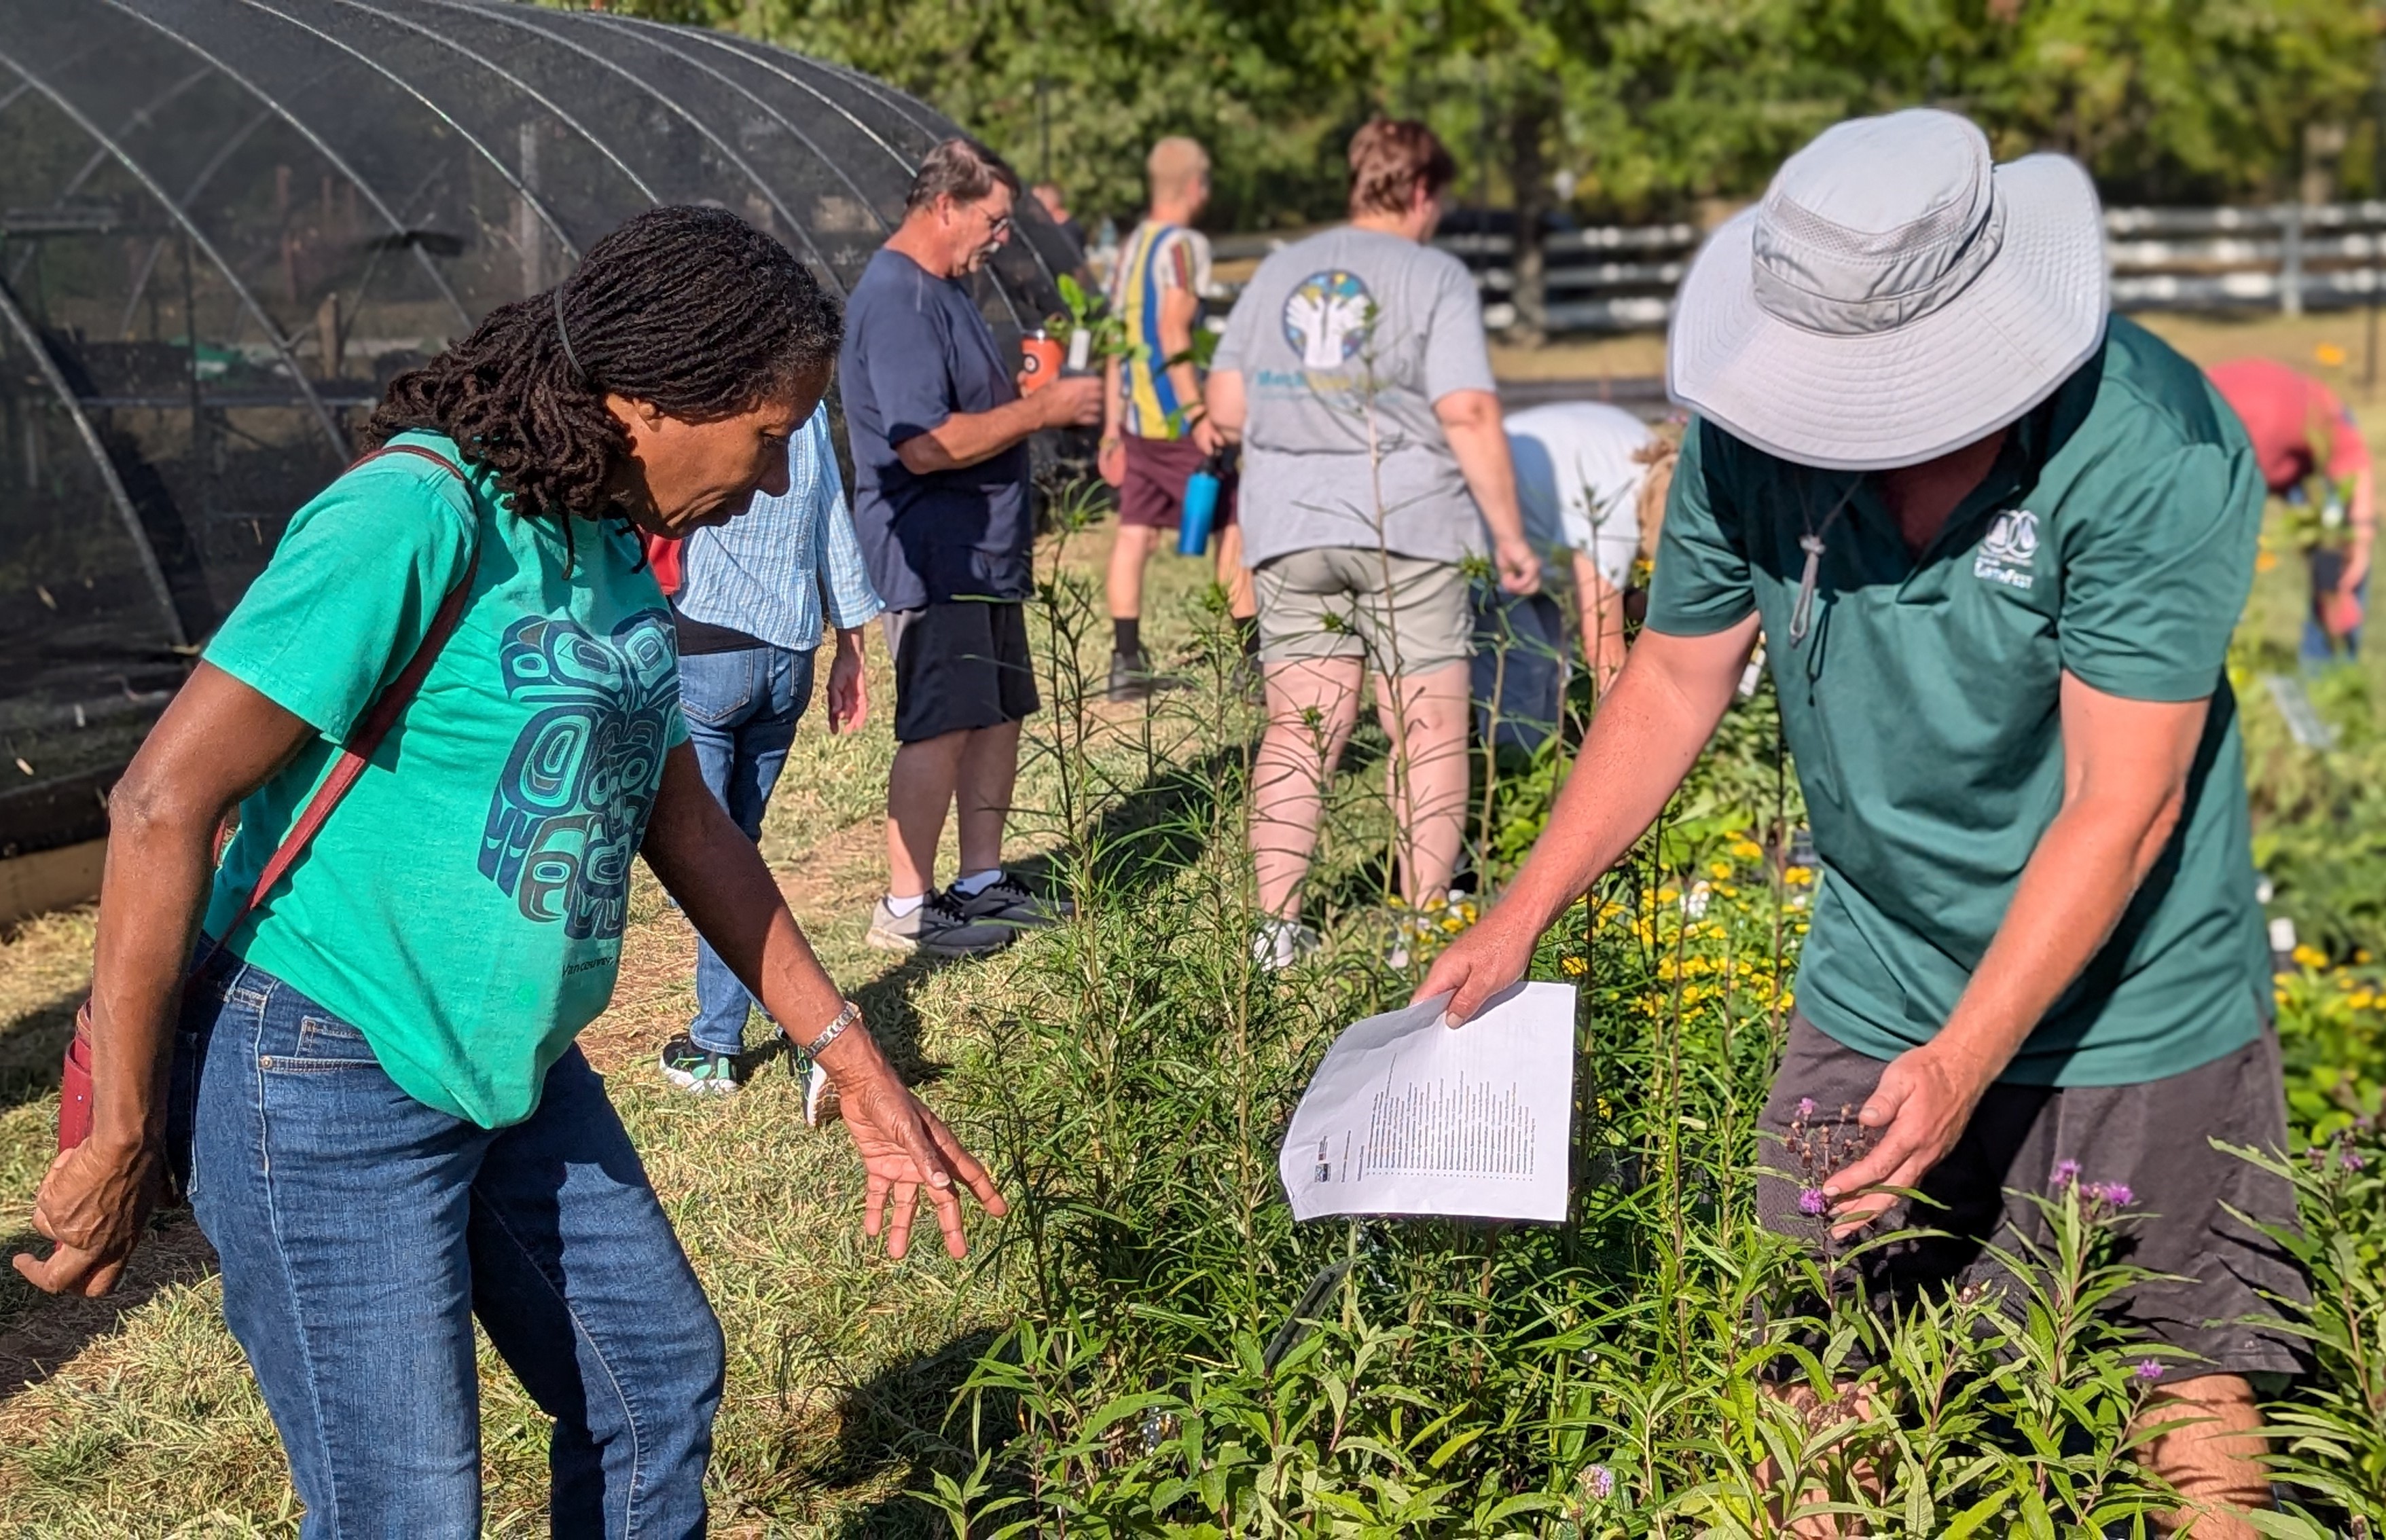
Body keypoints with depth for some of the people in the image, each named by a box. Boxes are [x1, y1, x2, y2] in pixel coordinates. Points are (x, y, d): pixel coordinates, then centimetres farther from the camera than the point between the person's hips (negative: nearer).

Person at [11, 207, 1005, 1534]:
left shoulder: (619, 552, 6)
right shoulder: (420, 515, -22)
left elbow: (685, 825, 15)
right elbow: (165, 804, -21)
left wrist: (853, 1060, 15)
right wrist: (120, 1138, -17)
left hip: (514, 1071, 9)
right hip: (327, 1084, -9)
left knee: (660, 1378, 18)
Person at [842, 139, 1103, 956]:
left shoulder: (943, 290, 17)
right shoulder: (896, 300, -18)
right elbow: (925, 444, -25)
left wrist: (1031, 393, 13)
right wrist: (1041, 409, -18)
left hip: (984, 547, 11)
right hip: (932, 554, -10)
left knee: (999, 713, 13)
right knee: (940, 728, -7)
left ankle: (983, 881, 24)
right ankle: (906, 907, 1)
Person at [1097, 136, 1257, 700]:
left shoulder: (1131, 246, 16)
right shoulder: (1184, 245, -9)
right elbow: (1173, 332, -19)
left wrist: (1112, 425, 20)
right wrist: (1198, 413, -21)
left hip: (1137, 418, 8)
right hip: (1176, 419, -8)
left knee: (1134, 532, 6)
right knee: (1234, 527, -2)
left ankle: (1126, 661, 4)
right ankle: (1256, 658, -2)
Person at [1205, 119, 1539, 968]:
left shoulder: (1277, 271, 12)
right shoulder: (1435, 276, -2)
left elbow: (1225, 408, 12)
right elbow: (1468, 414, -10)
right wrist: (1511, 536, -6)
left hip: (1288, 531, 4)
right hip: (1409, 527, -4)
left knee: (1296, 730, 8)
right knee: (1430, 731, 4)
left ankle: (1278, 924, 6)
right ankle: (1422, 924, 4)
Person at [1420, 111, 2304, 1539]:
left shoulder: (2158, 453, -24)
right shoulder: (1752, 432, -11)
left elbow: (2119, 807, -23)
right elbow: (1675, 683, 3)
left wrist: (1963, 1064, -27)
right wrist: (1519, 919, 1)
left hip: (2128, 1015, -3)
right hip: (1870, 993, 4)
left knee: (2195, 1397, 7)